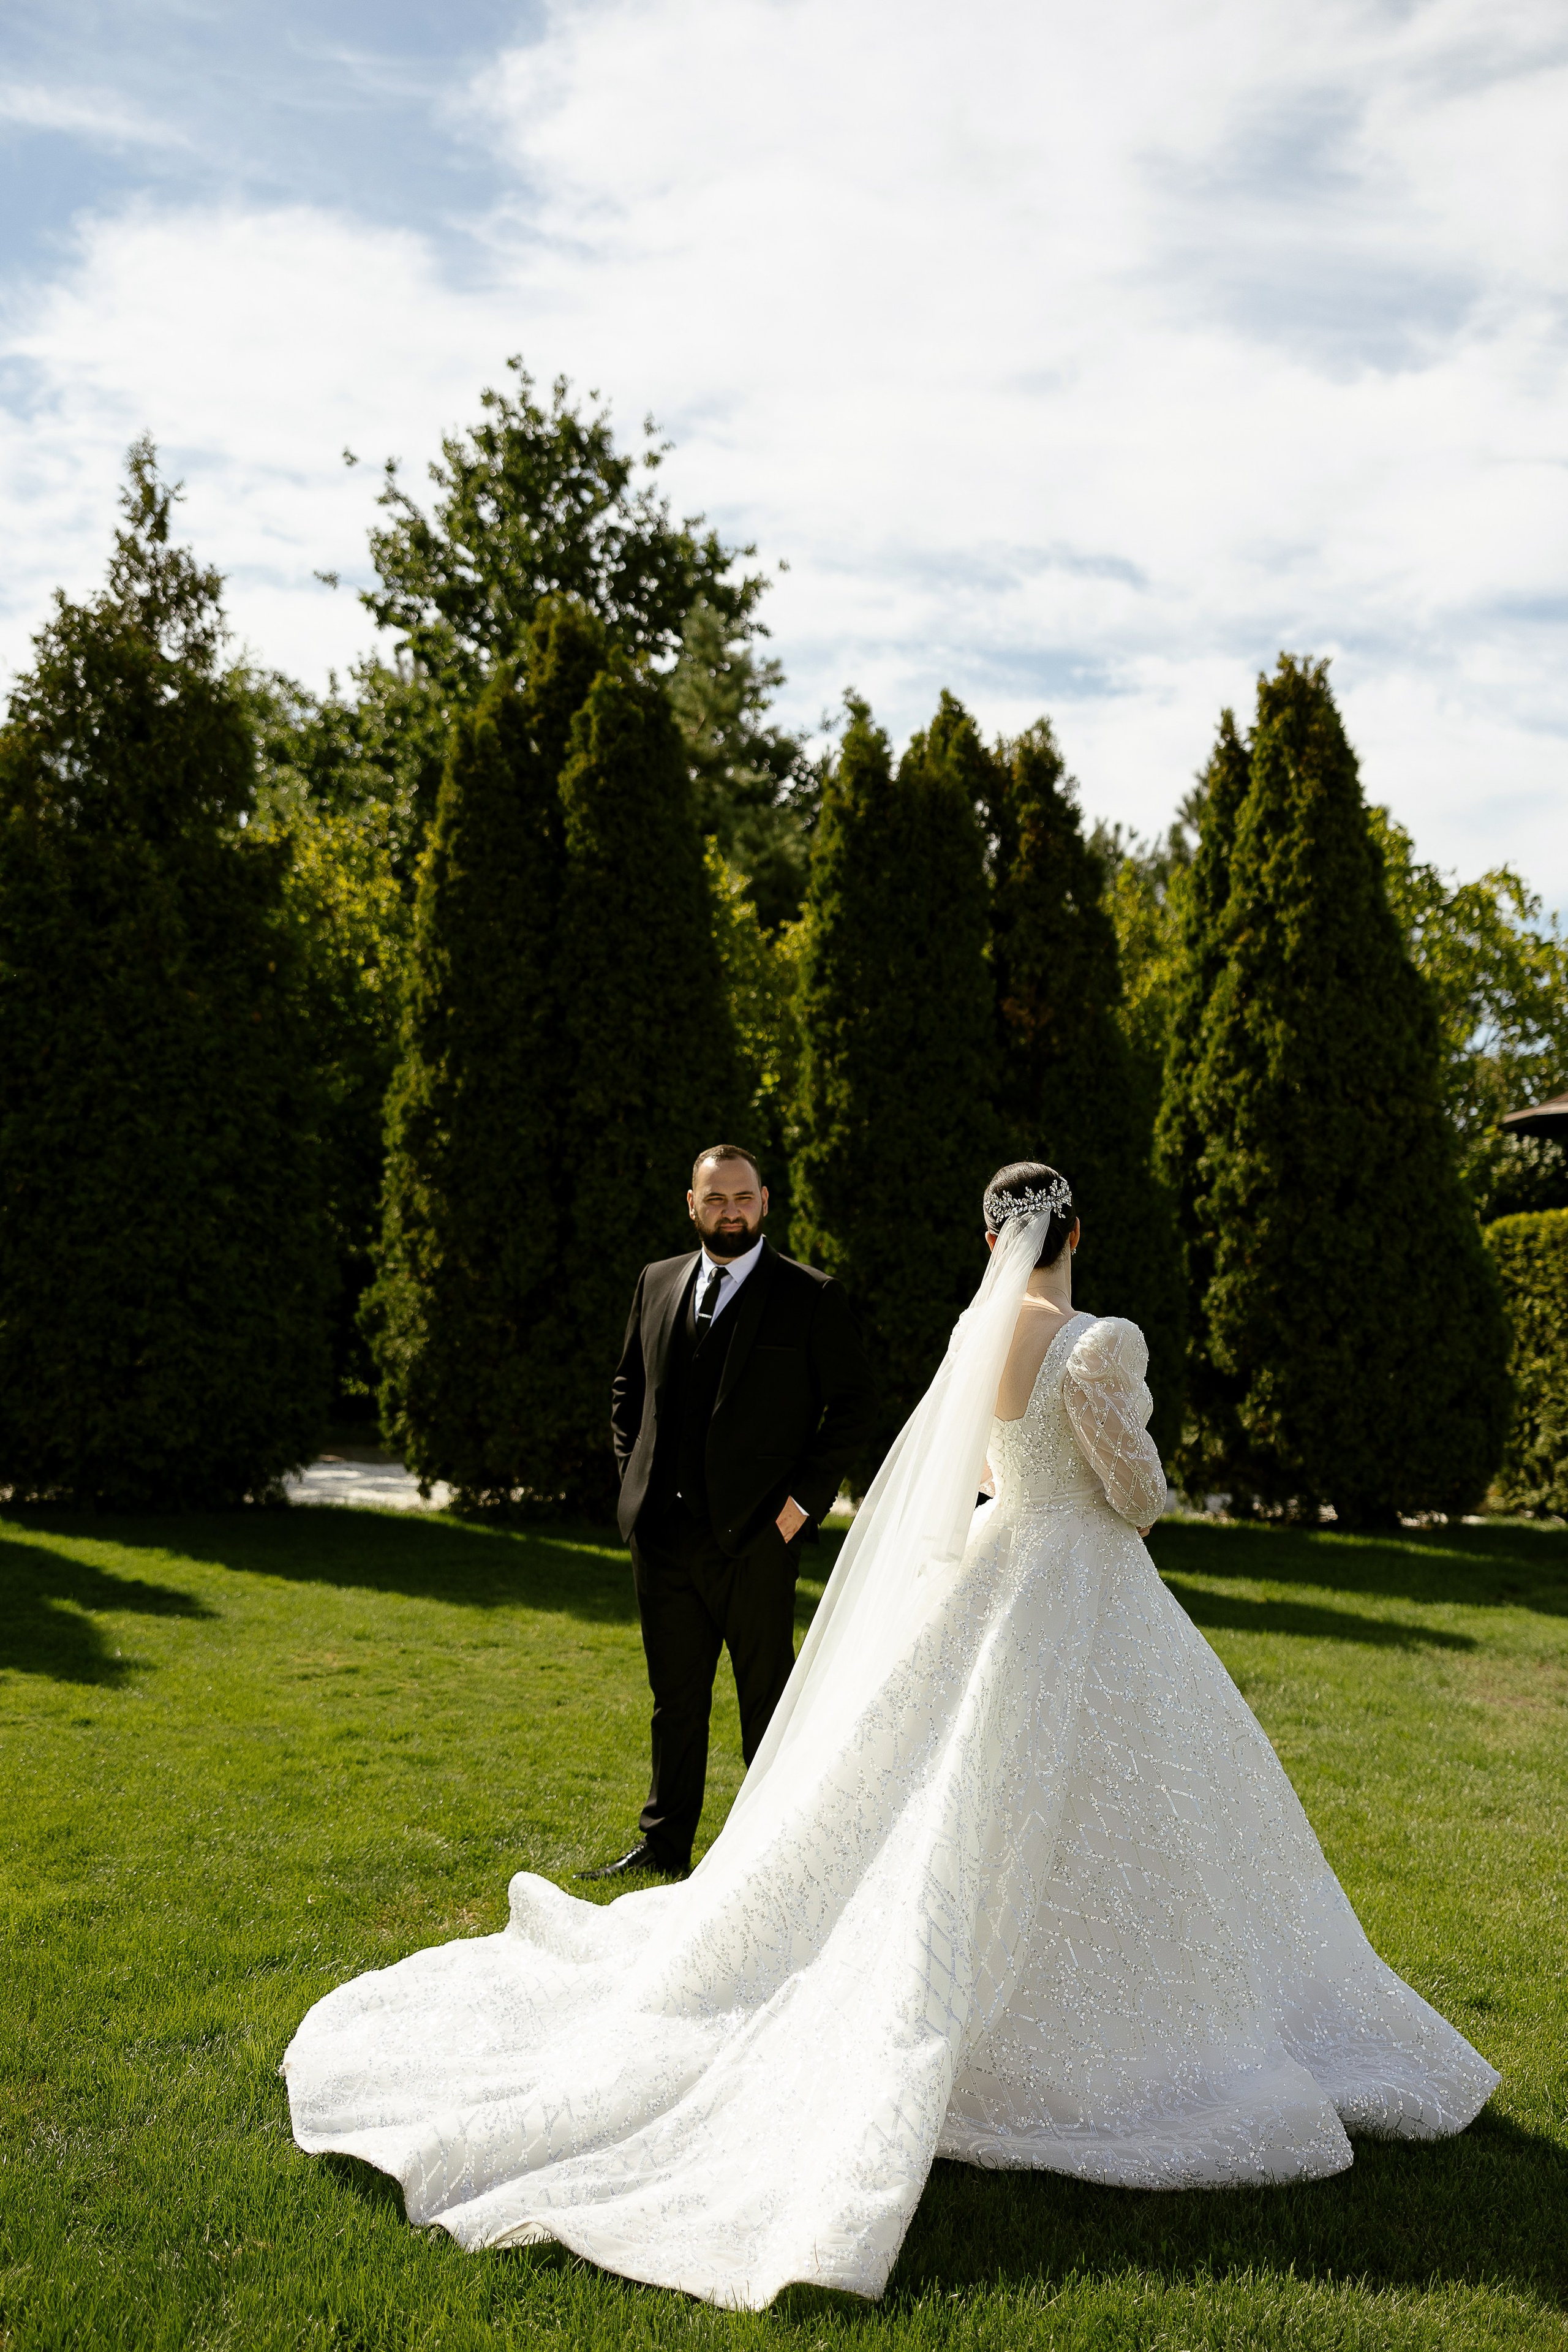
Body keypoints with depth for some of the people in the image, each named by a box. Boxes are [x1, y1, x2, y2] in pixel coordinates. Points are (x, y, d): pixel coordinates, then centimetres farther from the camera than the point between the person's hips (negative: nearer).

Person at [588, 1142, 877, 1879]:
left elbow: (854, 1402, -3)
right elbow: (628, 1389, 19)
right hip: (661, 1531, 4)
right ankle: (664, 1845, 26)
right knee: (674, 1697, 14)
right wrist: (632, 1478, 8)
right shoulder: (657, 1283, 10)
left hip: (756, 1534, -4)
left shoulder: (811, 1296, -4)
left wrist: (806, 1496, -9)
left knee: (767, 1697, 7)